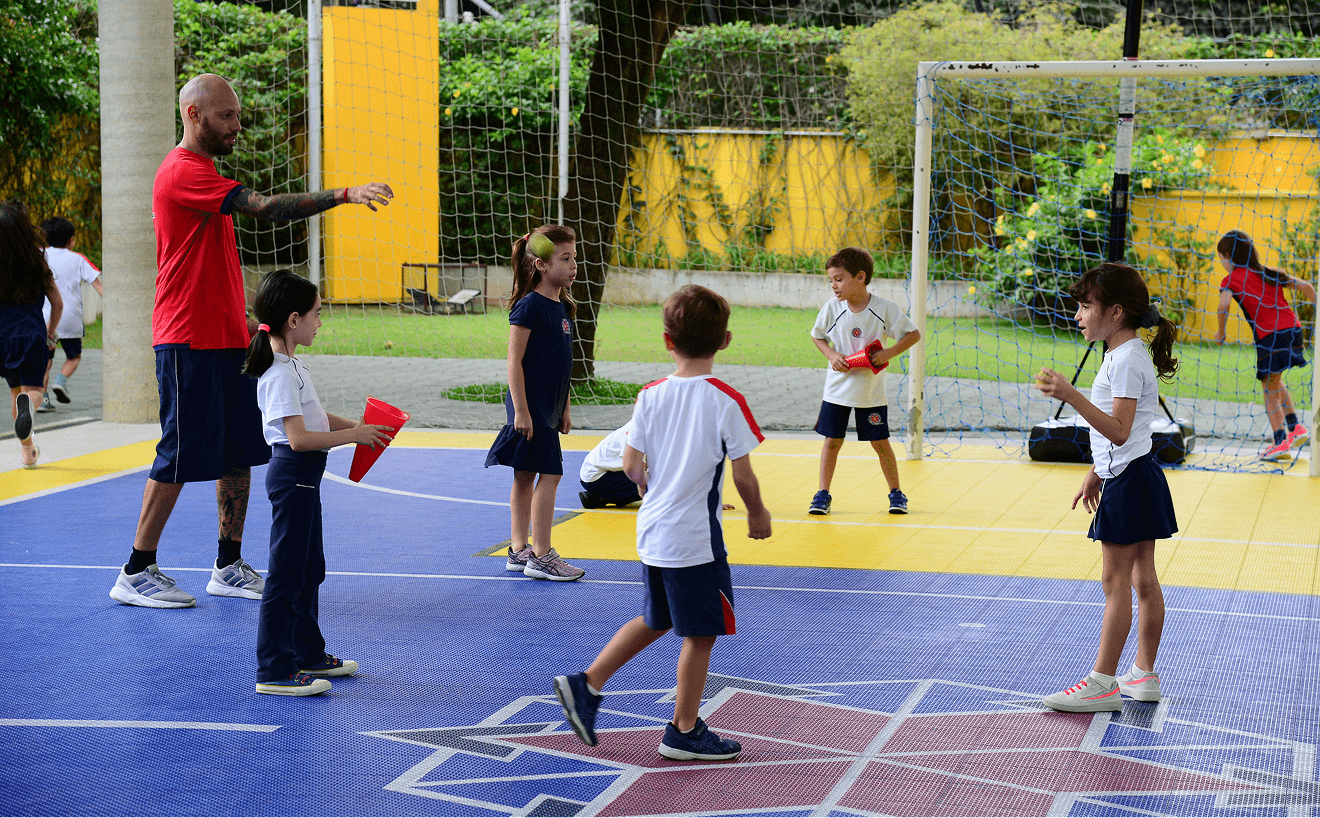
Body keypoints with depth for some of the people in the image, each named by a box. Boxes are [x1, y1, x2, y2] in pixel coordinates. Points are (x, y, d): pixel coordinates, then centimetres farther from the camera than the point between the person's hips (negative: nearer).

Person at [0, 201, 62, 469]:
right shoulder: (38, 263, -2)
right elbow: (57, 303, 3)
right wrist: (50, 333, 20)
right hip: (33, 334, -1)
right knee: (32, 388, 4)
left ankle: (27, 449, 22)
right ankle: (29, 402, -35)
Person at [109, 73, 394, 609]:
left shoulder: (203, 171, 18)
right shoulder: (183, 171, -14)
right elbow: (264, 208, -26)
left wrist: (241, 316, 21)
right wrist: (343, 195, -30)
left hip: (227, 338, 10)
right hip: (189, 342, -10)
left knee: (240, 452, 9)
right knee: (181, 457, -5)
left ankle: (229, 568, 17)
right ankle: (135, 574, 6)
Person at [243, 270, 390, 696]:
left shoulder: (290, 365, 12)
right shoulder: (280, 374, -20)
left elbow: (313, 415, 22)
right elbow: (298, 437, -25)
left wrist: (355, 425, 9)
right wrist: (354, 435, -20)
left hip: (303, 477, 11)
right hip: (292, 474, -11)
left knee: (310, 569, 19)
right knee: (286, 575, -6)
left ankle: (309, 654, 31)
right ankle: (274, 671, -1)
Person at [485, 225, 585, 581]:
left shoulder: (562, 307, 11)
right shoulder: (529, 306, -15)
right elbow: (514, 361, -16)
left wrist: (564, 407, 18)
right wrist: (521, 410, -19)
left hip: (547, 408, 9)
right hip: (530, 406, -9)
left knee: (526, 475, 13)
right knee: (549, 473, -9)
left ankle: (518, 550, 21)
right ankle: (541, 557, -5)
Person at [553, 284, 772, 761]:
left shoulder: (650, 396, -1)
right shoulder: (726, 402, -14)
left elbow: (631, 466, 0)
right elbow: (743, 475, -12)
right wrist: (757, 514, 6)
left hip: (652, 532, 6)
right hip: (696, 537, -6)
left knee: (656, 620, 23)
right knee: (700, 632, 8)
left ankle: (586, 685, 21)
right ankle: (684, 731, 16)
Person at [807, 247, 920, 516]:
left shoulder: (885, 309, -12)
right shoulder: (832, 308, -8)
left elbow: (914, 334, -4)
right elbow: (817, 336, 8)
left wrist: (888, 353, -17)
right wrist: (831, 355, -10)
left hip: (871, 390, -1)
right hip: (838, 389, 1)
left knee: (880, 442, 7)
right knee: (832, 440, 2)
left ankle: (896, 493, 22)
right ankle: (823, 494, 12)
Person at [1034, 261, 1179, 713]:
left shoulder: (1126, 360, -19)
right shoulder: (1124, 355, 13)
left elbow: (1119, 432, -27)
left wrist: (1071, 395, -34)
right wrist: (1096, 472, 26)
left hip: (1128, 483, -10)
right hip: (1134, 477, 10)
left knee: (1115, 582, -5)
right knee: (1143, 580, 13)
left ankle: (1103, 682, -1)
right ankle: (1144, 675, 20)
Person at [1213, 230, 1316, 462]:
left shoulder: (1231, 279, 0)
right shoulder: (1269, 273, 17)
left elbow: (1223, 306, -19)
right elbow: (1305, 286, 16)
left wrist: (1220, 332, -4)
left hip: (1270, 337, -7)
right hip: (1293, 329, 7)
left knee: (1270, 392, 7)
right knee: (1274, 383, 27)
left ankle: (1281, 441, 7)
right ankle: (1295, 427, 25)